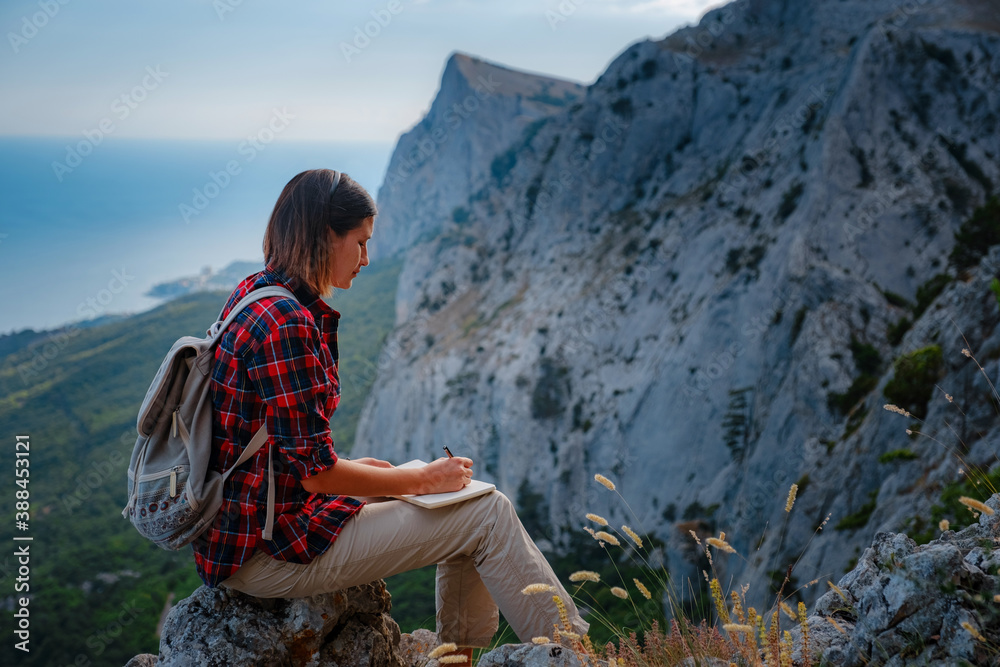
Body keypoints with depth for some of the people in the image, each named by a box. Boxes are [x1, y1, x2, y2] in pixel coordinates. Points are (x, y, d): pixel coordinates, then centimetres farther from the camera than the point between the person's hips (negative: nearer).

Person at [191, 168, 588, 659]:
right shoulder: (285, 324, -23)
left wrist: (353, 467, 11)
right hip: (264, 553, -10)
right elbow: (315, 471, -21)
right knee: (487, 514, -7)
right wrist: (423, 479, -10)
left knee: (464, 501, 14)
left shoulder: (257, 296, 8)